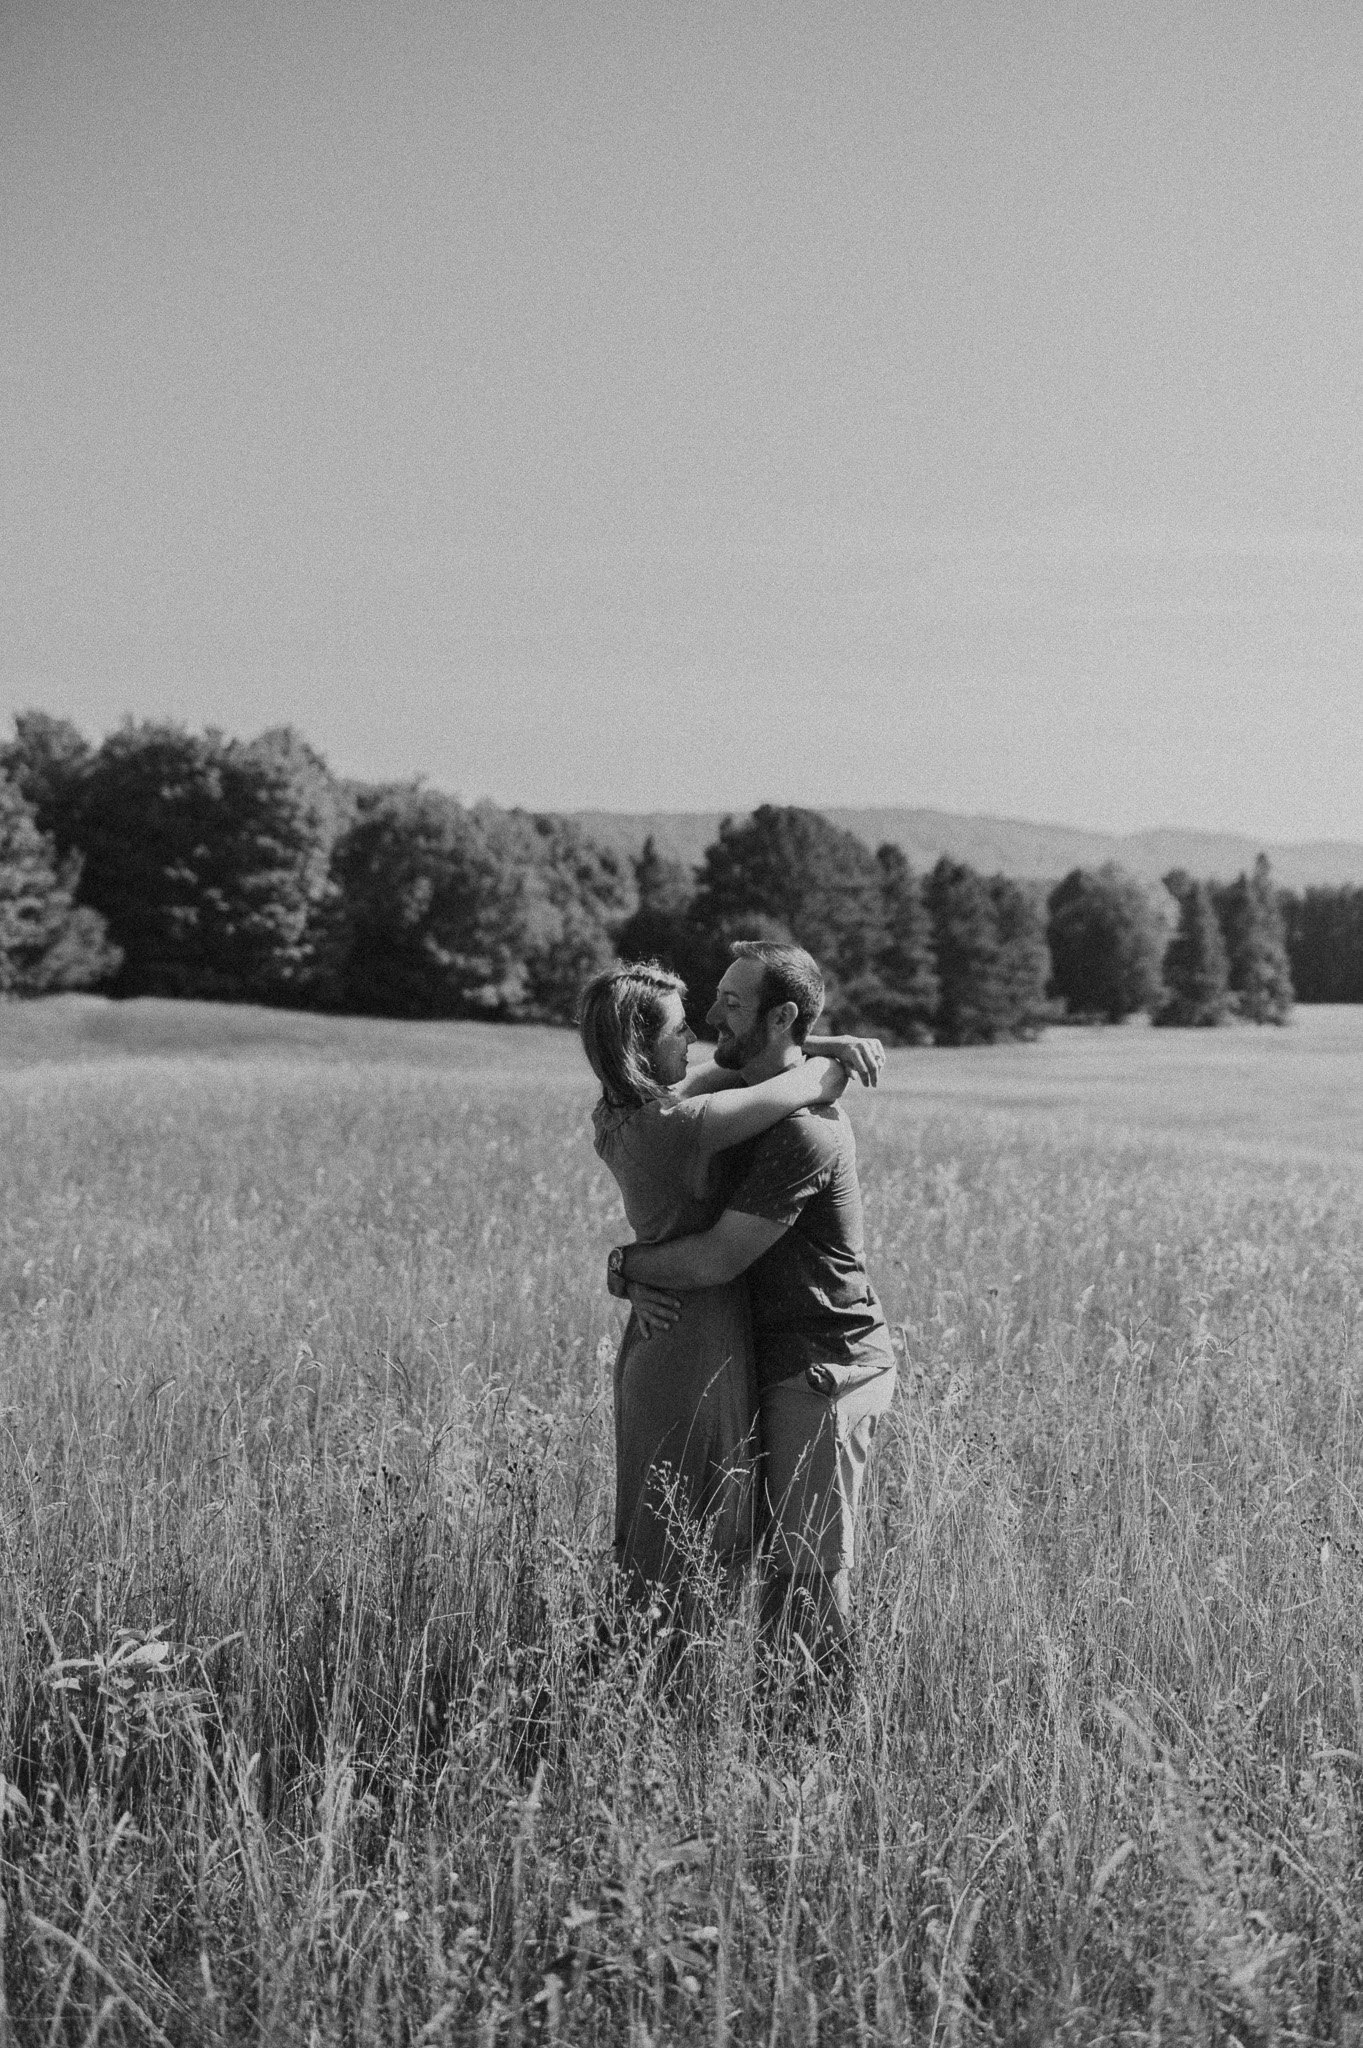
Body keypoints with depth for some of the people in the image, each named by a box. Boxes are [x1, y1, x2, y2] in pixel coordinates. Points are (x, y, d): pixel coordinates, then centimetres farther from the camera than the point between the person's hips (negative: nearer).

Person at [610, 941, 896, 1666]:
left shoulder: (804, 1130, -23)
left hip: (825, 1368, -9)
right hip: (783, 1361, 9)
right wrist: (644, 1278, -5)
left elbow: (715, 1260, -23)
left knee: (809, 1567, -3)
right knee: (779, 1557, 14)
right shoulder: (752, 1100, 10)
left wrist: (624, 1262, -6)